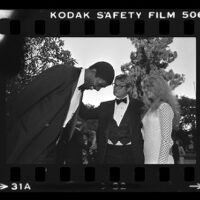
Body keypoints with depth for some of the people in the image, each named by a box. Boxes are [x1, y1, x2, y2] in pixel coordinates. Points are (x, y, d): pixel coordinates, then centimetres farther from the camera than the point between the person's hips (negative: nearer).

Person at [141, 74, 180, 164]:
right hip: (149, 159, 7)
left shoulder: (164, 107, -7)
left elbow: (166, 139, -12)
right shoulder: (151, 108, 17)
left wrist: (161, 161, -17)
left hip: (160, 160, -7)